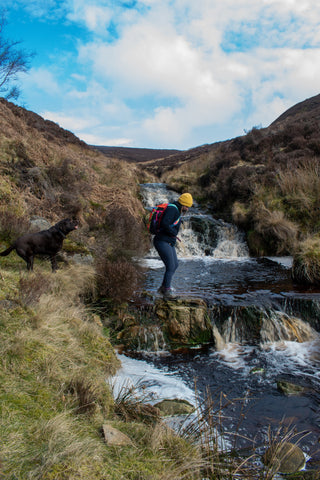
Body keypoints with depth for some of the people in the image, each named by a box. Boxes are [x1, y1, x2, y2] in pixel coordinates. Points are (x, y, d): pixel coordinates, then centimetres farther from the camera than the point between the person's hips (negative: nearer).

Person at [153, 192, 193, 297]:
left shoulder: (176, 210, 16)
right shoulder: (172, 209, -17)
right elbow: (164, 224, -30)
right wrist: (174, 232, -15)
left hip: (169, 243, 11)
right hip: (162, 242, -11)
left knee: (175, 264, 16)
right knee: (171, 267, -5)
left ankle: (163, 287, 24)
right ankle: (166, 290, 10)